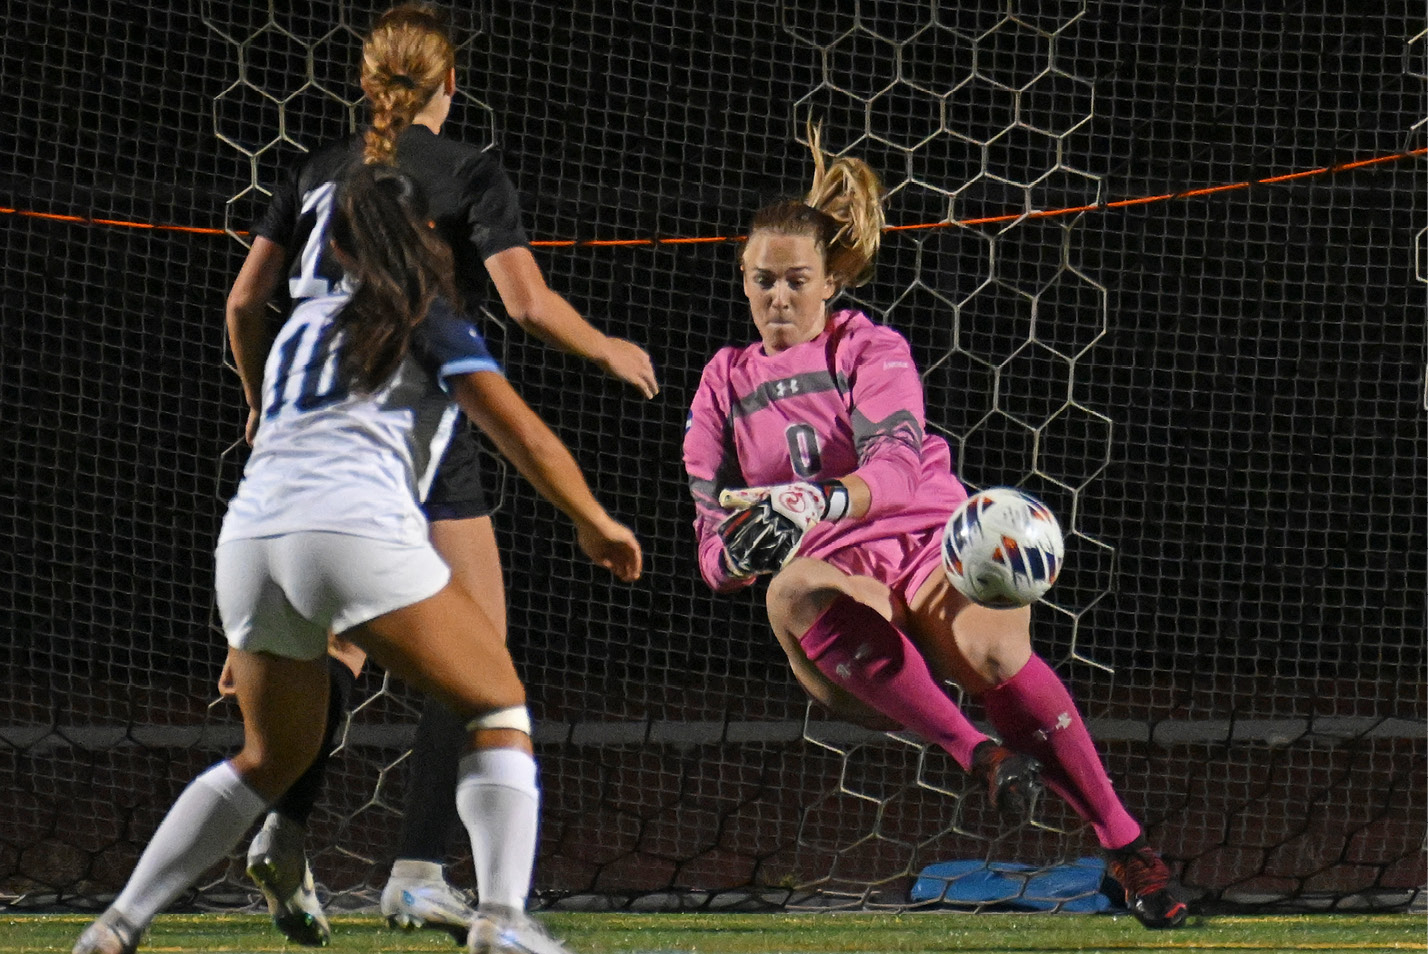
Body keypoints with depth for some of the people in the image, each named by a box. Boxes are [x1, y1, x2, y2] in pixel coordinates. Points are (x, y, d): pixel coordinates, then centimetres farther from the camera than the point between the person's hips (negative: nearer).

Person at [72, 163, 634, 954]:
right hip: (358, 531, -5)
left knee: (272, 756, 24)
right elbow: (523, 437, 5)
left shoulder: (302, 324, 28)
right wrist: (596, 524, 18)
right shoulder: (431, 324, 13)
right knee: (498, 708, 8)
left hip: (247, 540, 5)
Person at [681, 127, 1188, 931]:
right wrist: (736, 551, -14)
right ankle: (977, 754, -43)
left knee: (992, 652, -36)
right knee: (792, 592, -38)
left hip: (931, 541, -1)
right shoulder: (727, 387, 18)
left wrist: (816, 504, -33)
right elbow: (714, 549, 12)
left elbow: (896, 464, -12)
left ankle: (1129, 847, -29)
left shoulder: (870, 349, 9)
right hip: (837, 573, 1)